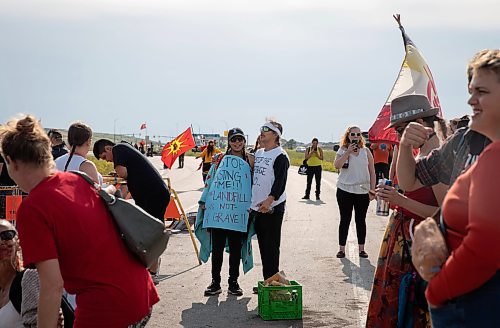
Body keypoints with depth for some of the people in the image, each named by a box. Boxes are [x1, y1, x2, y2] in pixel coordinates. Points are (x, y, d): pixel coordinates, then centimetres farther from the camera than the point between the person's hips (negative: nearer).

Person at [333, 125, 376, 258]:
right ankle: (342, 248, 11)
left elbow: (372, 172, 5)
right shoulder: (342, 150, 2)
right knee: (345, 219, 5)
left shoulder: (366, 151, 4)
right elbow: (337, 165, -15)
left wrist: (372, 189, 0)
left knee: (361, 220, 8)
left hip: (363, 191, 1)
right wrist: (348, 152, -19)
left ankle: (361, 249, 15)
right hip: (345, 190, -1)